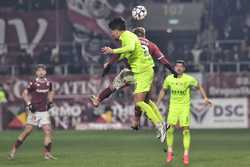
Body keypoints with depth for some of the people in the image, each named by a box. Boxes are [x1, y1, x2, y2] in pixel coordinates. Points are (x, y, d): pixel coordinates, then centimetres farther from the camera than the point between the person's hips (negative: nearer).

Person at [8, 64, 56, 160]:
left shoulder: (48, 83, 5)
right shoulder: (33, 83, -9)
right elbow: (24, 94, -3)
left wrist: (50, 102, 13)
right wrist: (29, 104, -13)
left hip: (44, 111, 4)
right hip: (34, 111, -4)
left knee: (48, 131, -6)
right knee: (28, 130, -3)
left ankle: (47, 153, 0)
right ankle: (14, 149, 8)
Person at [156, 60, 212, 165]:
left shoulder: (189, 79, -7)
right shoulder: (169, 79, 1)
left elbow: (199, 87, 7)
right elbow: (163, 90, 16)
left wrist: (205, 98, -4)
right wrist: (157, 103, 14)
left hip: (185, 106, -2)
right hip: (173, 106, 2)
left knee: (185, 129, -6)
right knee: (170, 128, -9)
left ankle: (186, 154, -1)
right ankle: (170, 151, 6)